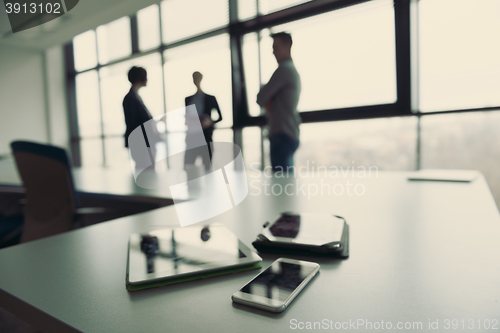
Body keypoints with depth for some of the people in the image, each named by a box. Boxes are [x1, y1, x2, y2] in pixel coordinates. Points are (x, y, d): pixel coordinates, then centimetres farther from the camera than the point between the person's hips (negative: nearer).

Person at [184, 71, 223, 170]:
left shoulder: (210, 98, 3)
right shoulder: (188, 99, 13)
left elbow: (219, 116, 4)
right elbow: (187, 117, 19)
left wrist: (210, 122, -15)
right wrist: (188, 121, -4)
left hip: (206, 137, -3)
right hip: (192, 136, 3)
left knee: (207, 164, 0)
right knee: (187, 164, -4)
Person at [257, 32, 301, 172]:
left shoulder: (284, 69, -10)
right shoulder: (292, 70, 22)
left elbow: (261, 98, -12)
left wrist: (267, 103, 8)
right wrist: (269, 104, 1)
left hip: (282, 135, -10)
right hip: (290, 134, 10)